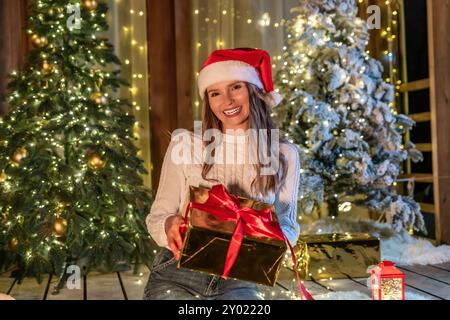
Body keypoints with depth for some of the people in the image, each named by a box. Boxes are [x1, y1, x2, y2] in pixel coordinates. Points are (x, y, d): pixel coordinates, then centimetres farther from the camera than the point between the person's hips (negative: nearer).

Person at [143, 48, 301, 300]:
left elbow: (288, 227, 6)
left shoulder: (284, 155, 2)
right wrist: (170, 225, -21)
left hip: (238, 282, 1)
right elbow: (157, 217, 3)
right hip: (176, 276, -1)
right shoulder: (184, 146, -1)